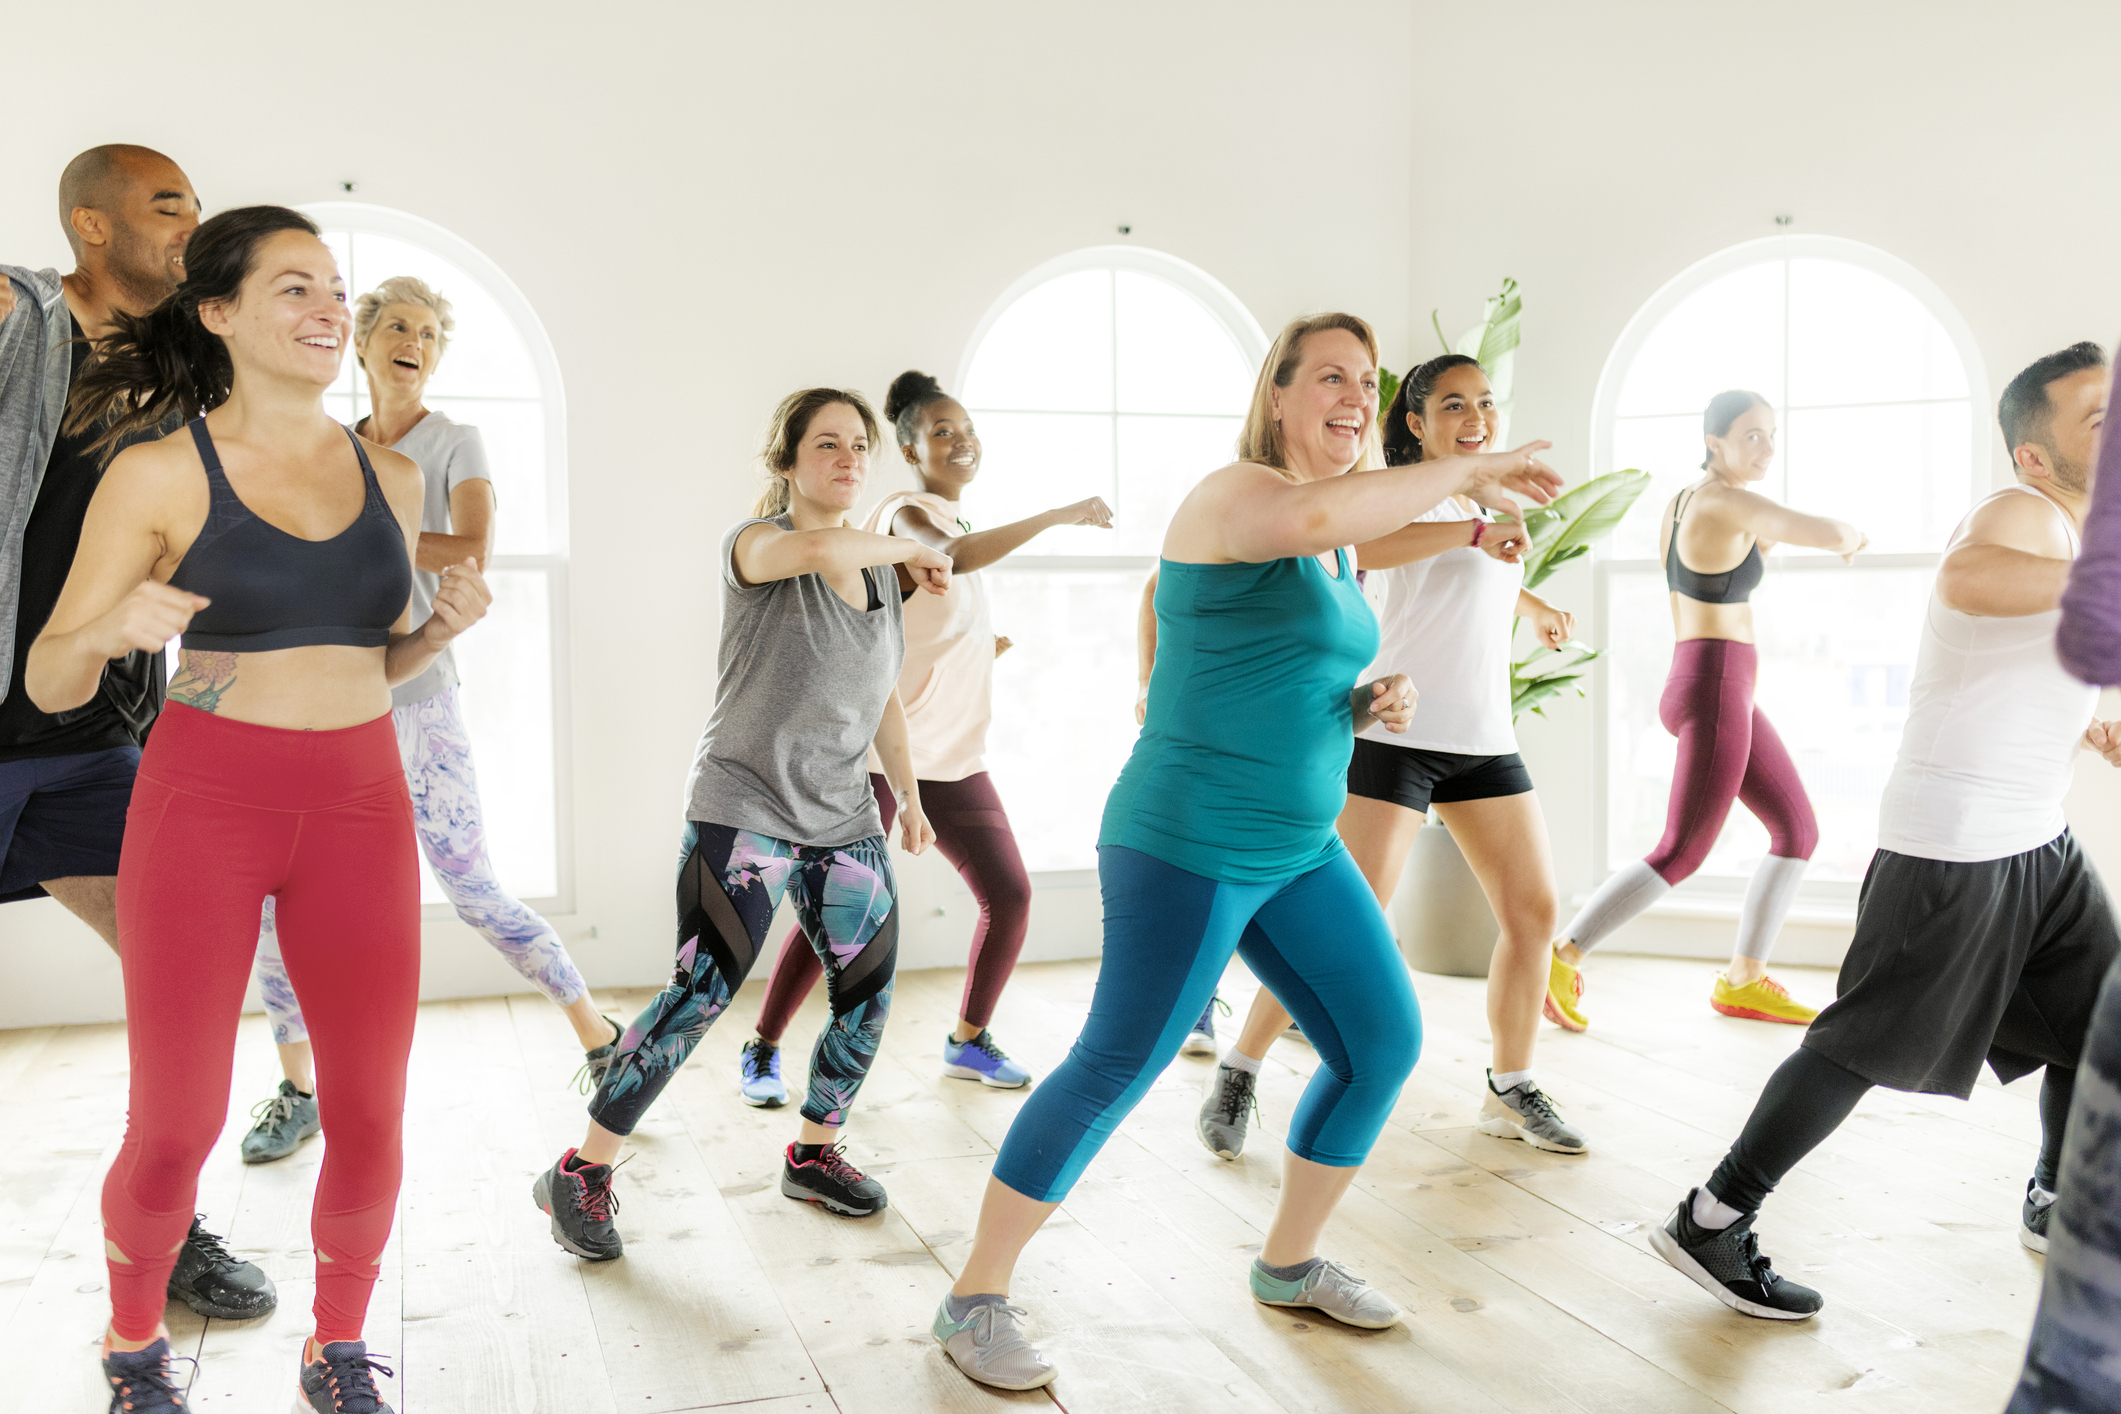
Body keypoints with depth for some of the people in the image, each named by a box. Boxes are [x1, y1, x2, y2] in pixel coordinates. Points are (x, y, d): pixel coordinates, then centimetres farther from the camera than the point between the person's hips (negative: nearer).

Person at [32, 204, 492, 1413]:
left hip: (361, 804, 3)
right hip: (203, 801, -3)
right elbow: (50, 684, -1)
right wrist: (106, 627, -23)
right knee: (175, 1129, 2)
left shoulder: (391, 477, 6)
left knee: (370, 1120, 2)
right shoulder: (158, 474, -5)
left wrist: (449, 624, -2)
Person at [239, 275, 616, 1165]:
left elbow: (472, 550, -18)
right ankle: (297, 1092, 20)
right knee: (274, 898, 3)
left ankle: (602, 1043, 10)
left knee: (475, 894, -5)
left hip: (415, 700, -5)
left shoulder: (455, 444, -1)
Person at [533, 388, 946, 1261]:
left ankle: (814, 1155, 28)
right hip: (742, 809, -6)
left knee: (869, 995, 6)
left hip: (843, 821, 7)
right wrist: (910, 548, -17)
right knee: (698, 999, -11)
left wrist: (909, 794, 23)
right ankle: (580, 1175, 5)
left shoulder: (880, 572, 11)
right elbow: (814, 548, -33)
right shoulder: (753, 543, -8)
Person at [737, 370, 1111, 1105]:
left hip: (953, 757, 8)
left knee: (1009, 895, 4)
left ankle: (968, 1039, 22)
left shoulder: (950, 516, 16)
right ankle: (762, 1049, 12)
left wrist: (980, 645, 10)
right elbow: (951, 555, -36)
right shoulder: (905, 513, -11)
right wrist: (1057, 515, -35)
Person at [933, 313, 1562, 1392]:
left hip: (1300, 850, 9)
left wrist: (1369, 704, 4)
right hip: (1187, 846, -9)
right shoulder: (1231, 494, -12)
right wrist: (1469, 470, -25)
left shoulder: (1343, 549, 15)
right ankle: (974, 1300, 12)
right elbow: (1312, 512, -37)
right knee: (1118, 1068, -4)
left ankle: (1289, 1263, 29)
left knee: (1384, 1040, 10)